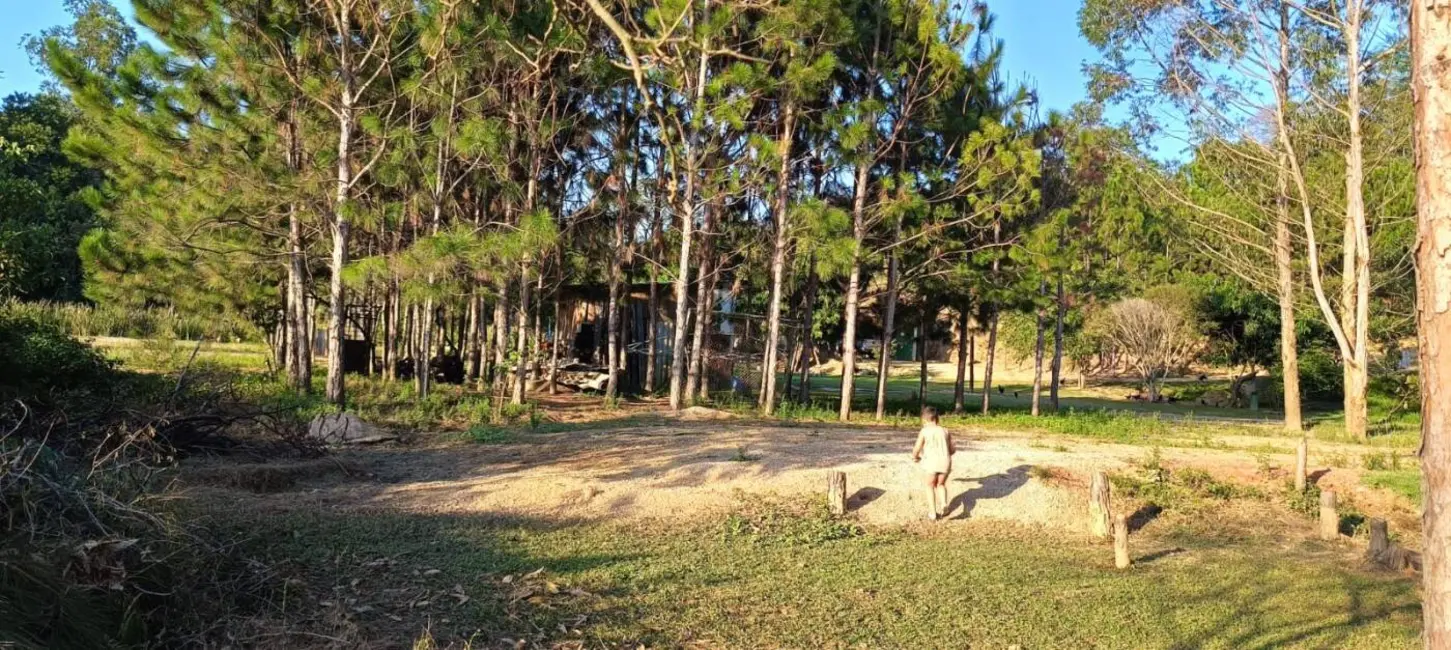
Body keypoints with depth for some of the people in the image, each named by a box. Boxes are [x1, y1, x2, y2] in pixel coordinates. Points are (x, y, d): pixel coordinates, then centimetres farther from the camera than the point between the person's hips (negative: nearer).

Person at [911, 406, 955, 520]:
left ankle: (933, 513, 12)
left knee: (930, 486, 17)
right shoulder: (945, 431, 10)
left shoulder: (924, 432, -1)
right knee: (941, 484, 25)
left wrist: (915, 457, 17)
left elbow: (917, 449, -5)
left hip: (931, 462, -3)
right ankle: (943, 503, 1)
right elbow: (953, 449, 13)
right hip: (945, 462, 3)